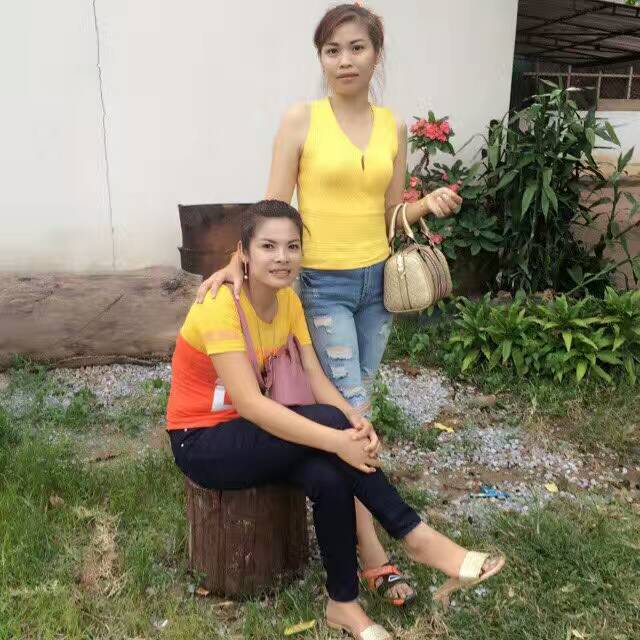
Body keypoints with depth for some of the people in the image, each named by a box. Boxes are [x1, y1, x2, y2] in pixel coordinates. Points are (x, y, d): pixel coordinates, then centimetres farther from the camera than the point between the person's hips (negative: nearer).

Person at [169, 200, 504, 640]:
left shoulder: (288, 299, -2)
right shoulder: (220, 306, -26)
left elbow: (315, 375, -9)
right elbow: (251, 404, -33)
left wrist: (355, 420, -29)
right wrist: (337, 439, -37)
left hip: (250, 429, 6)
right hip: (202, 443, -6)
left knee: (329, 478, -25)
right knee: (328, 422, -28)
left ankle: (344, 603, -6)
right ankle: (415, 536, -16)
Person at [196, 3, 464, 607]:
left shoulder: (393, 127, 5)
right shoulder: (301, 120, -7)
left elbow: (390, 212, 10)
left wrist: (428, 205, -9)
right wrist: (237, 263, -20)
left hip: (377, 281, 5)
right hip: (323, 285, -4)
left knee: (351, 404, 15)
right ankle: (373, 556, 6)